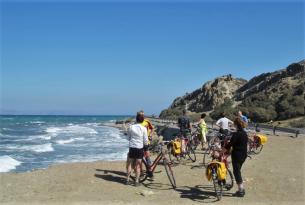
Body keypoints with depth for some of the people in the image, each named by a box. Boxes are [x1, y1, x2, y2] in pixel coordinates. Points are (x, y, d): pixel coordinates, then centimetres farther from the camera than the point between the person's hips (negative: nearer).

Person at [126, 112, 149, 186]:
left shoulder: (131, 127, -2)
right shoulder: (143, 128, -7)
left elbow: (128, 137, 9)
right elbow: (145, 140, -4)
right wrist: (145, 147, 14)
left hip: (132, 147, 2)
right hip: (140, 148, -2)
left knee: (129, 164, 14)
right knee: (138, 165, 5)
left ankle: (128, 179, 18)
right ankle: (137, 181, 7)